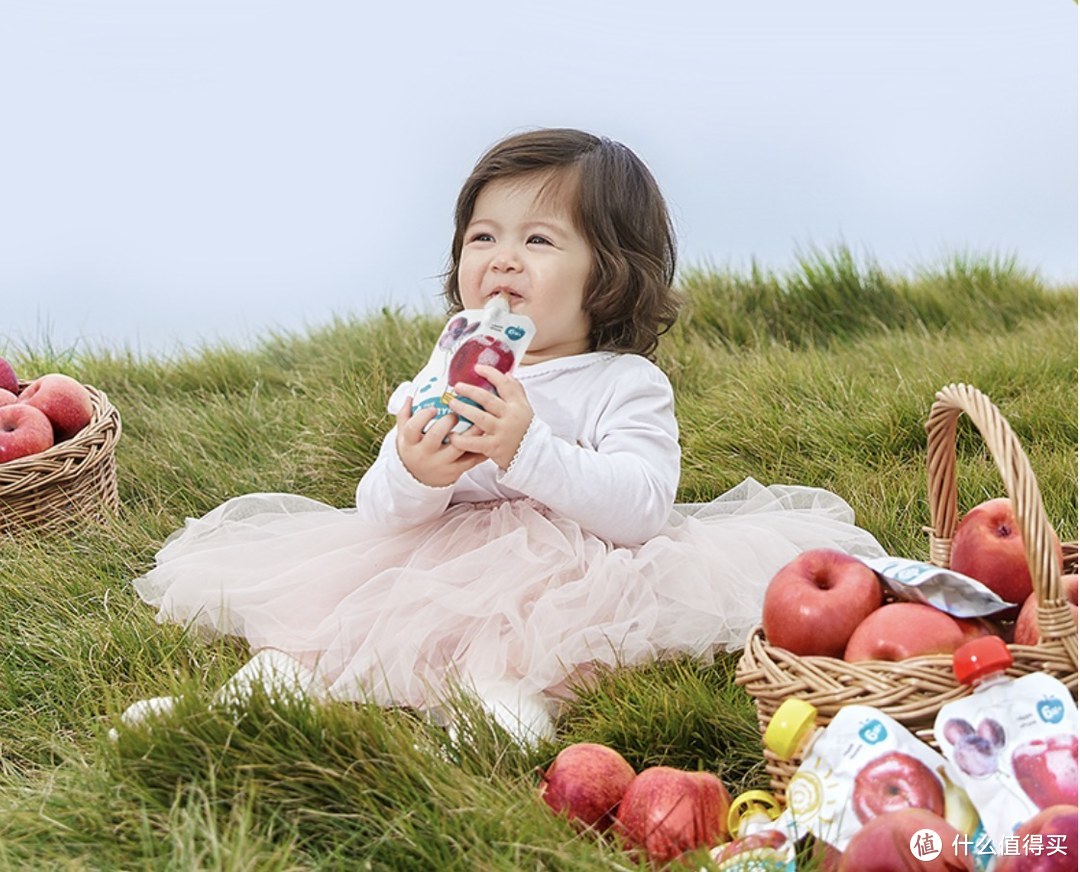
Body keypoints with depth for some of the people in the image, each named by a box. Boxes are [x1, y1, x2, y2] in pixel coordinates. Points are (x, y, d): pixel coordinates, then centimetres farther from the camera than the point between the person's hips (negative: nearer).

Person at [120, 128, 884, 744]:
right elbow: (376, 513, 4)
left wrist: (527, 450, -31)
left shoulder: (626, 385, -1)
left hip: (568, 583, -5)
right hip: (437, 575, 6)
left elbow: (642, 507, -19)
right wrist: (415, 479, -22)